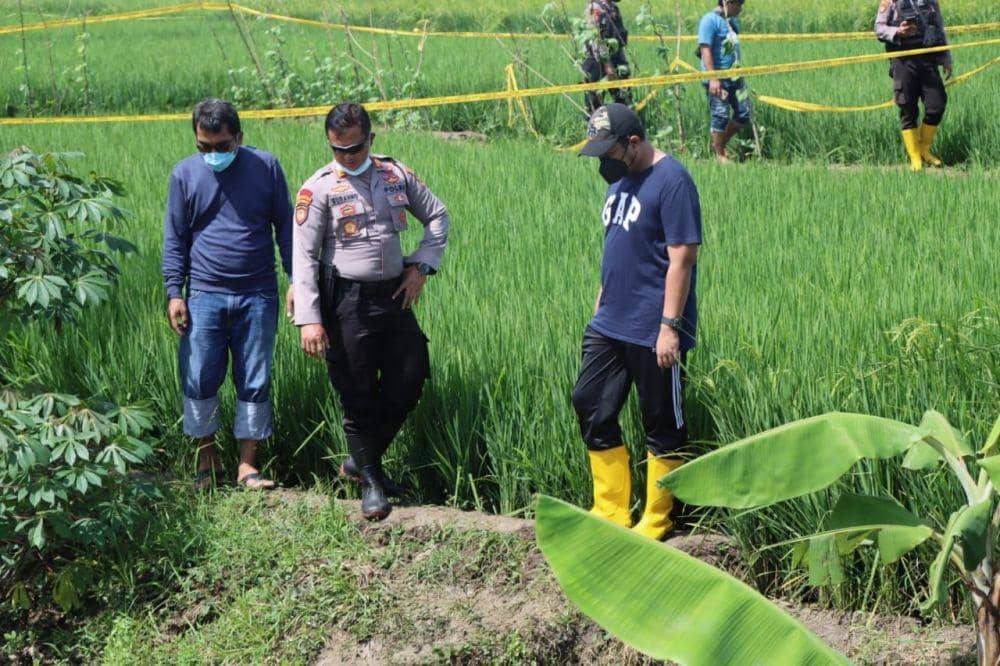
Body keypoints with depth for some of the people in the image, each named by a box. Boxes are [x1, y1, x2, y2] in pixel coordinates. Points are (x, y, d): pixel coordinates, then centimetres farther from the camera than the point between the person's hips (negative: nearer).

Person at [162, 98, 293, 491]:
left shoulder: (265, 167, 1)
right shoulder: (185, 174, 3)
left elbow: (285, 227, 8)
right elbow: (175, 238, 7)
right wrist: (174, 292, 0)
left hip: (258, 296, 0)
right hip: (205, 296, 0)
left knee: (255, 382, 2)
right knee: (199, 380, 0)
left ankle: (247, 465, 10)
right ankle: (207, 458, 15)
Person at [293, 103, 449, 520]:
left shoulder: (396, 174, 6)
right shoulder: (319, 189, -7)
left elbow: (437, 216, 19)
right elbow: (304, 256, -9)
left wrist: (421, 266, 5)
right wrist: (309, 319, -17)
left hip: (395, 294, 5)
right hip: (347, 302, -5)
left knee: (410, 380, 6)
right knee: (358, 396, 0)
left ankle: (360, 460, 25)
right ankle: (370, 480, 15)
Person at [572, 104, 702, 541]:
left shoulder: (671, 181, -17)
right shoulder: (621, 179, 10)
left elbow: (681, 258, -19)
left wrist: (670, 326, -22)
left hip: (652, 334, -9)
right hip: (609, 324, 9)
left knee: (662, 424, 4)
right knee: (591, 406, 10)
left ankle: (656, 521, 16)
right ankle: (610, 512, 20)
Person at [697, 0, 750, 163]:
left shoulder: (733, 20, 12)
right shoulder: (710, 20, -13)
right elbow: (705, 50, -18)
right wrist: (713, 78, -23)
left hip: (735, 76, 8)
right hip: (718, 78, -8)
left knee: (743, 114, 7)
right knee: (721, 116, -3)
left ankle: (720, 144, 25)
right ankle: (720, 155, 12)